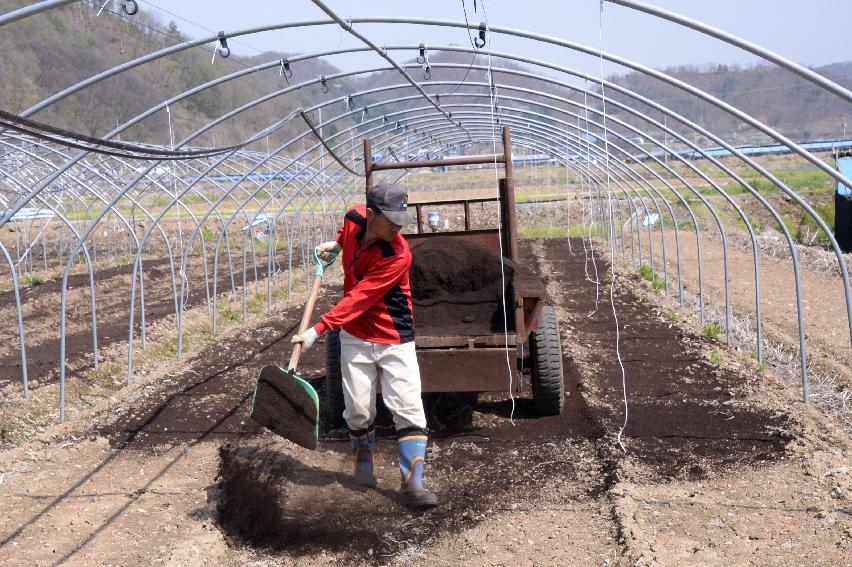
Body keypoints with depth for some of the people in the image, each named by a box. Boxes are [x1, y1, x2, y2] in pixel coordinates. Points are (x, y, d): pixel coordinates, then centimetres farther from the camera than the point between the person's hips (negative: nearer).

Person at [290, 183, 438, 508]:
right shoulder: (354, 218, -8)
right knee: (359, 409, 6)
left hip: (395, 341, -4)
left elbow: (358, 299, -28)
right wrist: (337, 244, 13)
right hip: (355, 338, 4)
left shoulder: (398, 255, -25)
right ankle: (363, 463, 32)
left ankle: (412, 484, -7)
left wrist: (319, 329, -31)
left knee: (409, 409, -11)